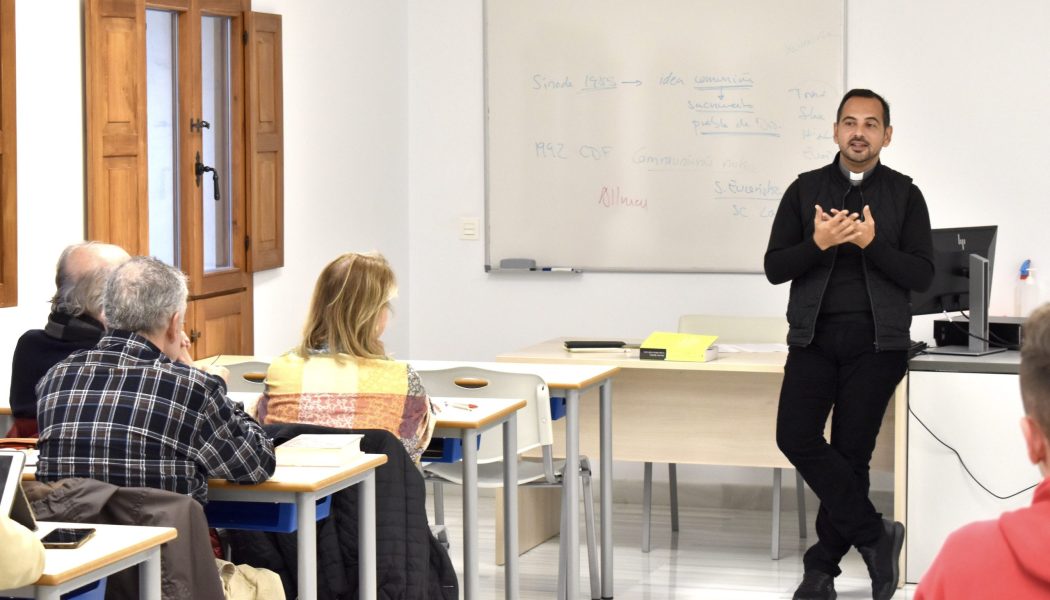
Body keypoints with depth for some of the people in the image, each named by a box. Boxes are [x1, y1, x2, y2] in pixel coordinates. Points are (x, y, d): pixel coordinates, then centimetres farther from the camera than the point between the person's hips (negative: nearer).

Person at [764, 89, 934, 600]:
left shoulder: (904, 195, 5)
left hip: (877, 341, -1)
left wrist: (871, 243, -17)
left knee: (852, 452, 1)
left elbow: (922, 275, -3)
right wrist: (818, 243, -15)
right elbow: (774, 267, 3)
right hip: (814, 336, 2)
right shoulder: (806, 190, 7)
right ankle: (873, 535, 0)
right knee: (796, 437, -13)